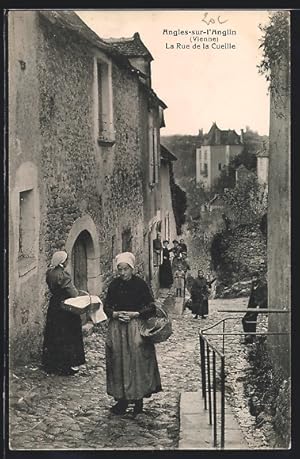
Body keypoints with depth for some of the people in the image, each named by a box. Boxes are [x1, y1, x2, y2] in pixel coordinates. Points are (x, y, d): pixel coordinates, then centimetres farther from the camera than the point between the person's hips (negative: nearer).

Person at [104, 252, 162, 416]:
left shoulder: (140, 284, -5)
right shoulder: (114, 285, 5)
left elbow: (151, 307, -4)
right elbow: (106, 306, 11)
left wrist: (134, 314, -14)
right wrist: (115, 314, -9)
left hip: (136, 326, -3)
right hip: (117, 328, 3)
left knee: (137, 361, -5)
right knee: (118, 363, 2)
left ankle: (138, 400, 4)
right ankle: (122, 399, 10)